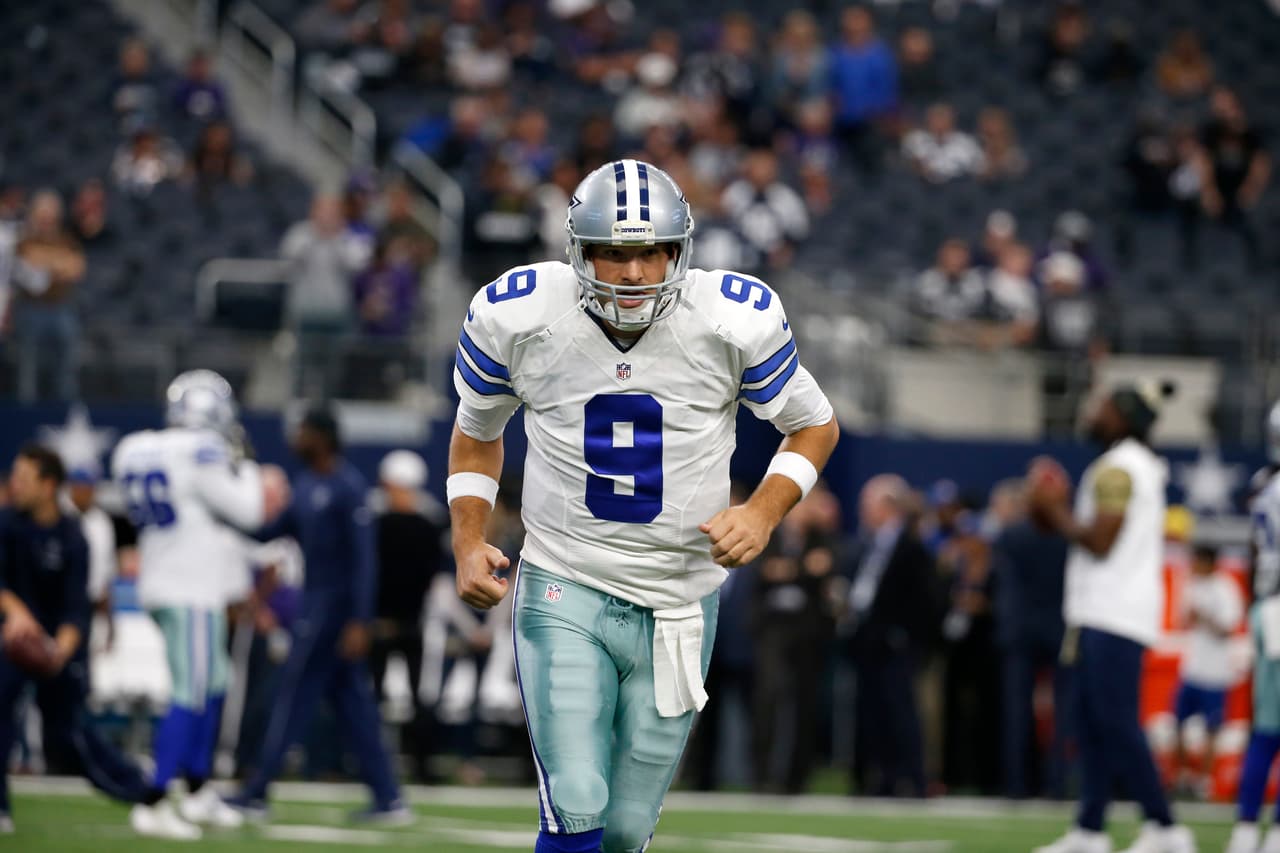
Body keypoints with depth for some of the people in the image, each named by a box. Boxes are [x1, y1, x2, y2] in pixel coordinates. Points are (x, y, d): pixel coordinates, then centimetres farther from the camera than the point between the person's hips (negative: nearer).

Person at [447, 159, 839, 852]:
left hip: (679, 603, 1)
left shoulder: (734, 321, -11)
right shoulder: (518, 316, -9)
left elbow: (814, 425, 5)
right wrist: (468, 542, -3)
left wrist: (763, 511, -12)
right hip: (563, 588, -1)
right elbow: (477, 434, 11)